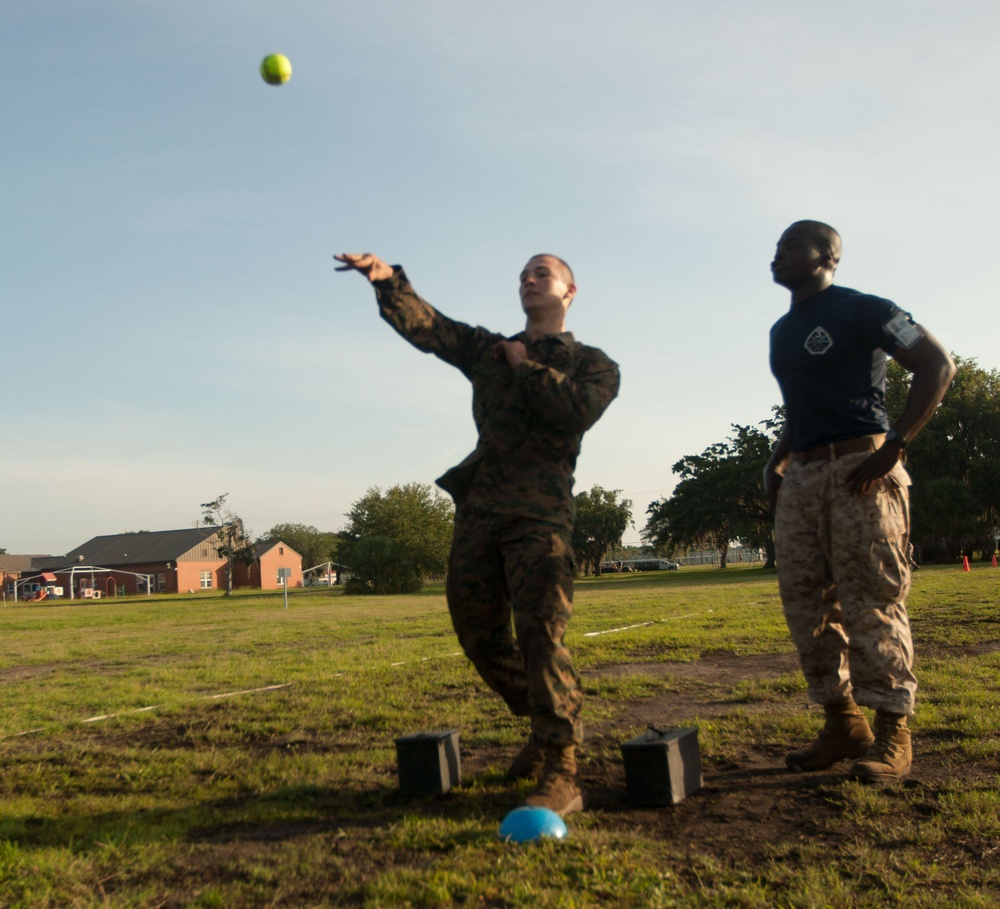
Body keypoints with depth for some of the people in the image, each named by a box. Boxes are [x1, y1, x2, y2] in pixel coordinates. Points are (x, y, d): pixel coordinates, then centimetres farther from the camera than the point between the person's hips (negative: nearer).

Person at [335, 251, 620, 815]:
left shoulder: (593, 363, 13)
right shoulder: (488, 350, 23)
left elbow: (579, 410, -9)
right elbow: (424, 326, 7)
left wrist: (525, 367, 1)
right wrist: (388, 280, -10)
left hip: (541, 514, -5)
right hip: (479, 509, 5)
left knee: (541, 633, -16)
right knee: (478, 632, 9)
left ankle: (561, 774, -14)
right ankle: (548, 726, 29)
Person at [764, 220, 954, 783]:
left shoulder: (861, 311, -2)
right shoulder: (783, 331, 22)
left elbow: (939, 365, -7)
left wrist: (895, 446, -14)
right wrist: (777, 460, 16)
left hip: (859, 469, -8)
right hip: (800, 478, 8)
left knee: (871, 605, -8)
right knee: (806, 604, 5)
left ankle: (893, 735, 1)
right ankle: (843, 726, 15)